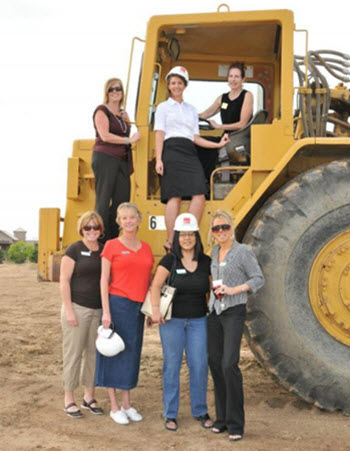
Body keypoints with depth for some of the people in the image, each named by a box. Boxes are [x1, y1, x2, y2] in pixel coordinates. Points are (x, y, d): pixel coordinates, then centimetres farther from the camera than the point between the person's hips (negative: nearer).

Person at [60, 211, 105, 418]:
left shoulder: (105, 251, 9)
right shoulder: (74, 250, -5)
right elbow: (64, 280, -8)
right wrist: (69, 310, -13)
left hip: (99, 311, 5)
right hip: (78, 308, -5)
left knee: (94, 353, 11)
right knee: (74, 354, 1)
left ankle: (89, 396, 24)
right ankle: (69, 399, 14)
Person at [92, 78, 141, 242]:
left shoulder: (123, 114, 21)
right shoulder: (102, 110, -1)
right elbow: (105, 136, -12)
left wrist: (127, 121, 10)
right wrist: (128, 140, -10)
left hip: (122, 160, 8)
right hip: (105, 158, -7)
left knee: (122, 199, 3)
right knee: (103, 200, -8)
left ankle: (113, 239, 9)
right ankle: (101, 240, -6)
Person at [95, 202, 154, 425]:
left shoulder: (146, 248, 11)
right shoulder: (112, 246, -2)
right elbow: (104, 280, -5)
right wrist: (106, 311, -11)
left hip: (138, 306, 5)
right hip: (117, 303, -5)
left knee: (132, 354, 11)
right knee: (114, 353, 2)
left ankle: (127, 403, 22)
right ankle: (114, 407, 12)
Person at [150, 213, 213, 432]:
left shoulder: (206, 262, 3)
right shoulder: (170, 260, -3)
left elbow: (214, 287, 9)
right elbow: (156, 286, -7)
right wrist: (155, 309, -20)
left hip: (198, 321, 2)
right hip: (172, 321, -2)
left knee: (199, 365, 3)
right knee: (172, 365, 4)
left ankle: (200, 411, 20)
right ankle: (170, 414, 15)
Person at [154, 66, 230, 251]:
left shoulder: (191, 110, 26)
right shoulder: (163, 107, 13)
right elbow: (159, 135, 2)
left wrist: (218, 144, 12)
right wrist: (158, 159, -9)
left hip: (190, 153, 5)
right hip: (172, 151, -4)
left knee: (199, 196, -13)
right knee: (174, 197, -13)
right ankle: (171, 242, -10)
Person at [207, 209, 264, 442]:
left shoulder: (243, 251, -6)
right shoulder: (215, 251, 12)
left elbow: (259, 279, -8)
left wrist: (235, 289, -18)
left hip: (234, 312, -6)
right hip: (215, 311, 6)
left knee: (229, 364, -13)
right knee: (215, 362, 5)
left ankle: (236, 423, -3)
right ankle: (222, 417, 17)